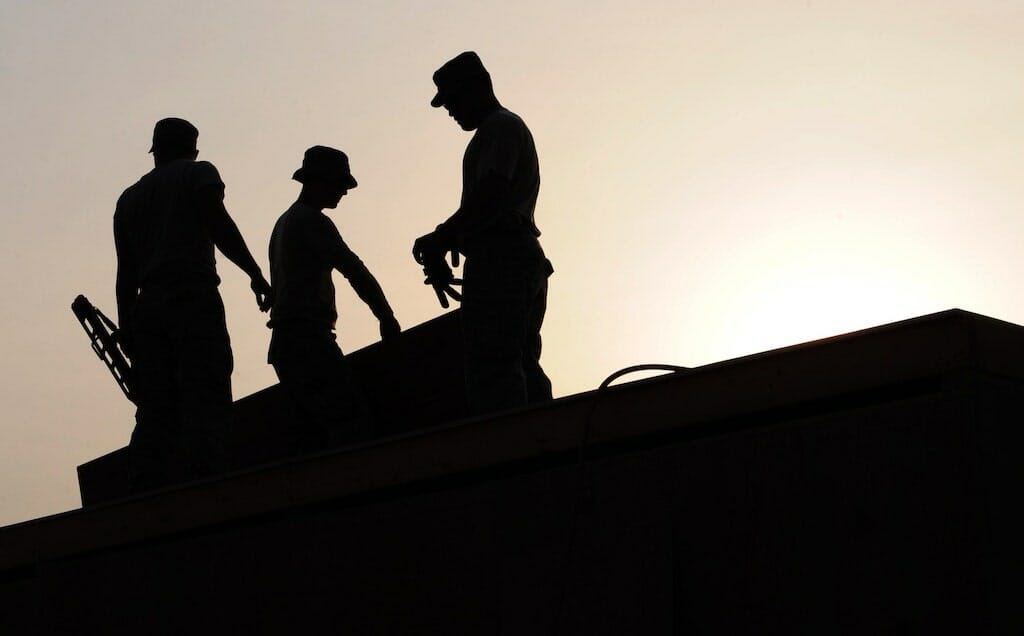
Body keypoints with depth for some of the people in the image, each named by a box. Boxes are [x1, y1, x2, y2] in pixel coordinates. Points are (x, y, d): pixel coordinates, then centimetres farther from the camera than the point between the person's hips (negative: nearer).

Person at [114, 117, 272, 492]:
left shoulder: (129, 198, 26)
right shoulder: (198, 173, 11)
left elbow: (126, 273, 19)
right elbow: (218, 223, -8)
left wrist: (126, 330, 17)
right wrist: (255, 274, -8)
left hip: (148, 309, 6)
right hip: (194, 299, -5)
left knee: (154, 415, 2)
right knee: (205, 405, -13)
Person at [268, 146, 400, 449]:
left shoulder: (284, 222, 24)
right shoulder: (312, 221, -7)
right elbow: (355, 271, -12)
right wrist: (387, 318, -5)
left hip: (285, 342, 10)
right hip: (310, 337, -10)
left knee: (319, 426, 7)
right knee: (353, 422, -18)